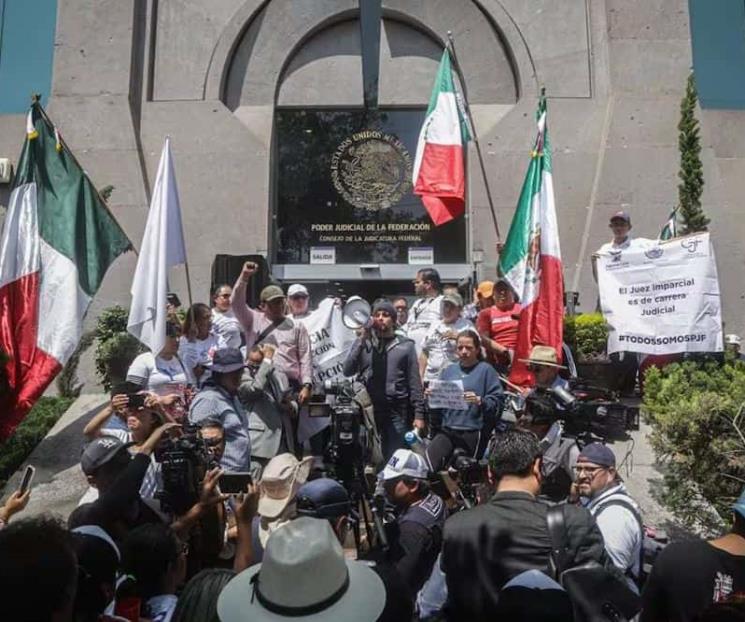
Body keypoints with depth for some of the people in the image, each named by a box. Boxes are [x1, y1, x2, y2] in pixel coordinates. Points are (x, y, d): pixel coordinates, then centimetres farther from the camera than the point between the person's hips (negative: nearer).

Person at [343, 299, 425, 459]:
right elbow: (347, 371, -5)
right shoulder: (363, 342, 9)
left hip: (397, 411, -1)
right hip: (369, 409, 1)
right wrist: (361, 340, -8)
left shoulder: (405, 345, 7)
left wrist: (419, 413, -2)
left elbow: (414, 382, 4)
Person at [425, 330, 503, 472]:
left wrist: (479, 401, -25)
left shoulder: (486, 370, -1)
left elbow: (496, 402, -8)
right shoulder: (449, 370, 13)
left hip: (473, 433, -3)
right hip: (447, 429, 4)